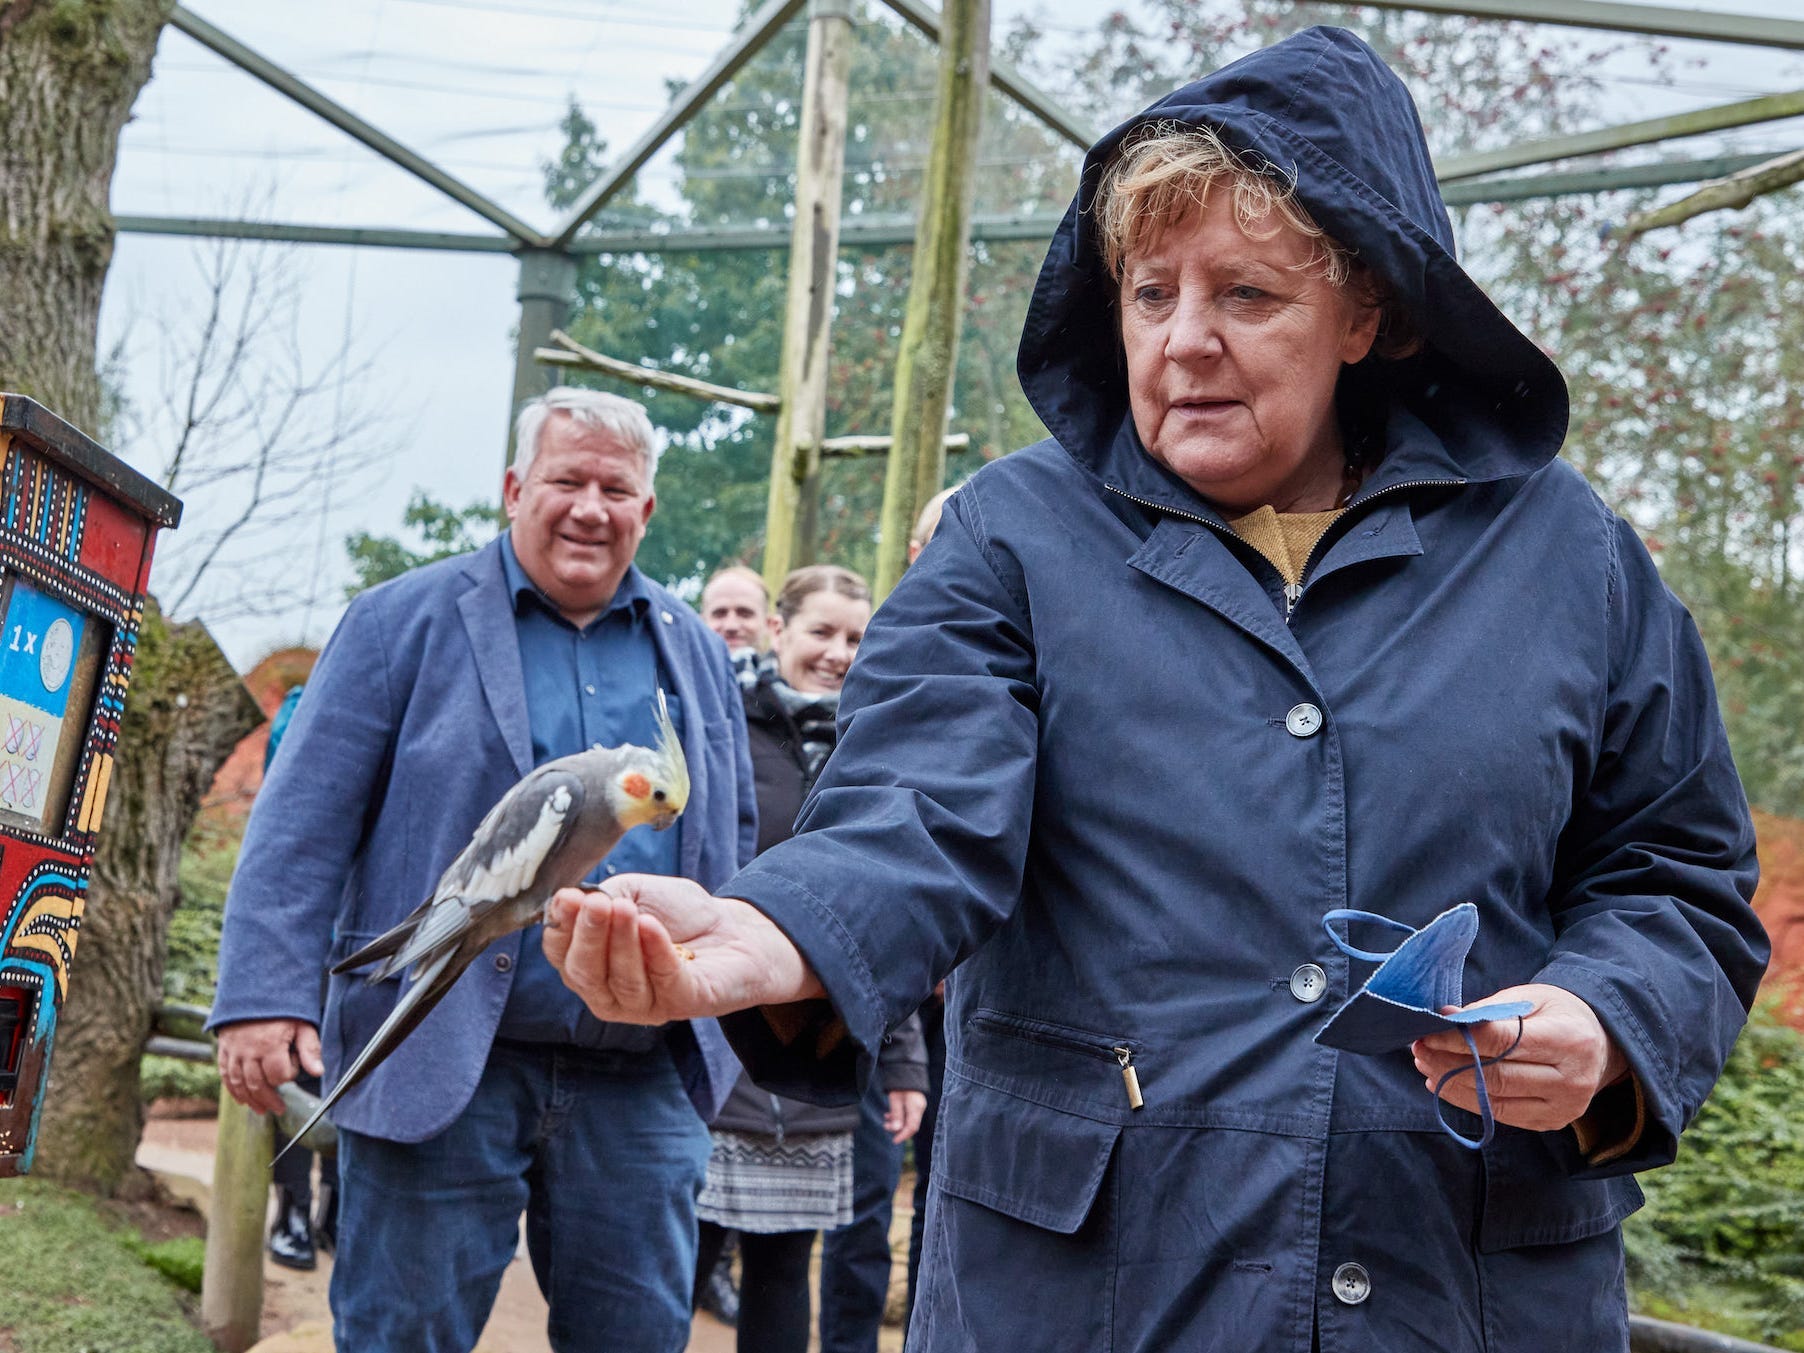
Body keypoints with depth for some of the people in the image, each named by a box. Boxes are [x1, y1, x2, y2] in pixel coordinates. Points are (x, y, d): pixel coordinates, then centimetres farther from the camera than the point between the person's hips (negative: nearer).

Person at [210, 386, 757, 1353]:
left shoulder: (696, 655, 14)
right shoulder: (406, 621, 1)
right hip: (437, 1071, -3)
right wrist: (266, 994, -14)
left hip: (642, 1085, 4)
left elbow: (732, 841, 21)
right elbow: (303, 823, -4)